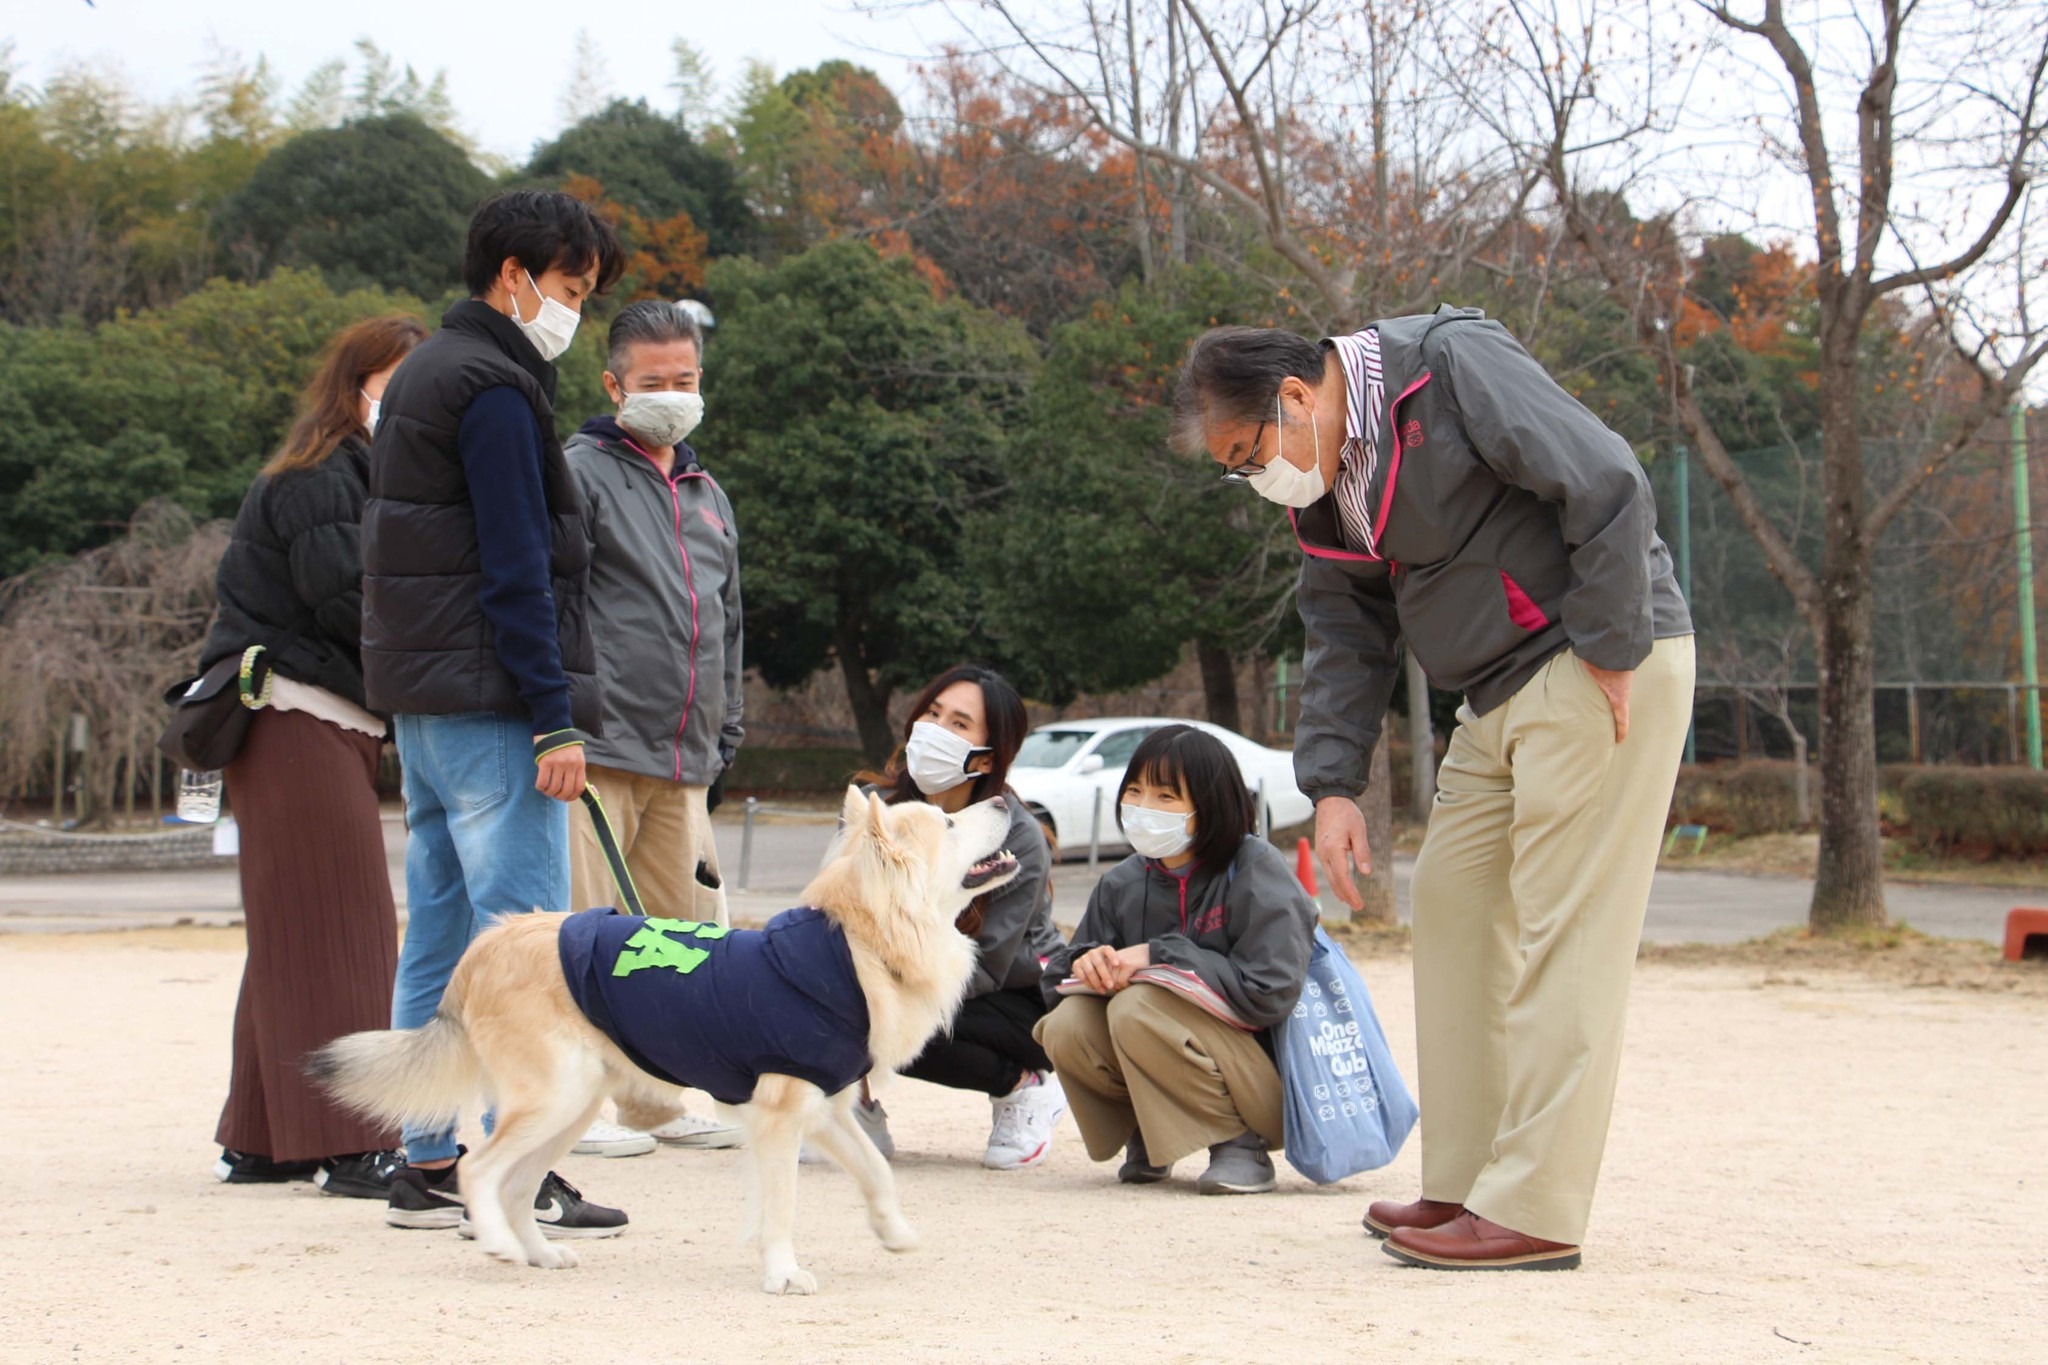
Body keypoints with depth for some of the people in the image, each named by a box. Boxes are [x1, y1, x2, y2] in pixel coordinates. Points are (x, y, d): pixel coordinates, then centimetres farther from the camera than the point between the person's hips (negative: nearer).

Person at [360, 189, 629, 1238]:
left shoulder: (421, 375, 19)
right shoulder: (495, 388, -12)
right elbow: (515, 568, -18)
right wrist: (556, 717, -18)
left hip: (421, 699, 10)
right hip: (490, 707, -10)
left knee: (439, 932, 11)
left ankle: (427, 1168, 14)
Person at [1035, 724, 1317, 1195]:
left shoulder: (1257, 870, -13)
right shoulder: (1122, 884, 4)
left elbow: (1271, 992, -23)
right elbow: (1057, 977, 7)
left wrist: (1159, 958, -21)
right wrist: (1086, 964, -18)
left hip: (1267, 1084, -6)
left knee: (1139, 1008, -29)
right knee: (1067, 1028, -19)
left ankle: (1242, 1145, -12)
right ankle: (1147, 1137, 8)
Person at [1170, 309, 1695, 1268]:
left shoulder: (1454, 364, -16)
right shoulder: (1322, 488, 10)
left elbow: (1607, 486, -20)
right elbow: (1345, 639, 16)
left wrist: (1608, 653, -18)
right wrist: (1332, 784, 6)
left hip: (1604, 668, -9)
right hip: (1502, 697, 9)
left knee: (1561, 930, -11)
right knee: (1451, 905, 7)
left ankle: (1534, 1211, -11)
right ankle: (1465, 1184, 15)